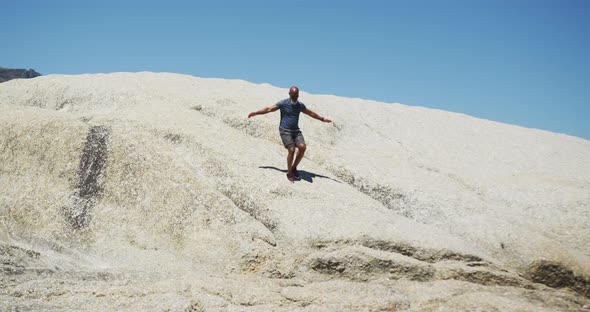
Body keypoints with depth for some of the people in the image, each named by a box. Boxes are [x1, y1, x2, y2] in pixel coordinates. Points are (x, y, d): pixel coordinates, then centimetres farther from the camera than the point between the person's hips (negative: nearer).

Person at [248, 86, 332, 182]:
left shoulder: (300, 105, 8)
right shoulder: (283, 103, -6)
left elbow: (310, 113, 23)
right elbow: (268, 109, -5)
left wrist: (322, 119, 30)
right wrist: (255, 113, -9)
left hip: (296, 131, 5)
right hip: (285, 131, -5)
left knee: (302, 147, -17)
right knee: (291, 150, -19)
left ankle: (294, 168, 2)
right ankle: (289, 173, -4)